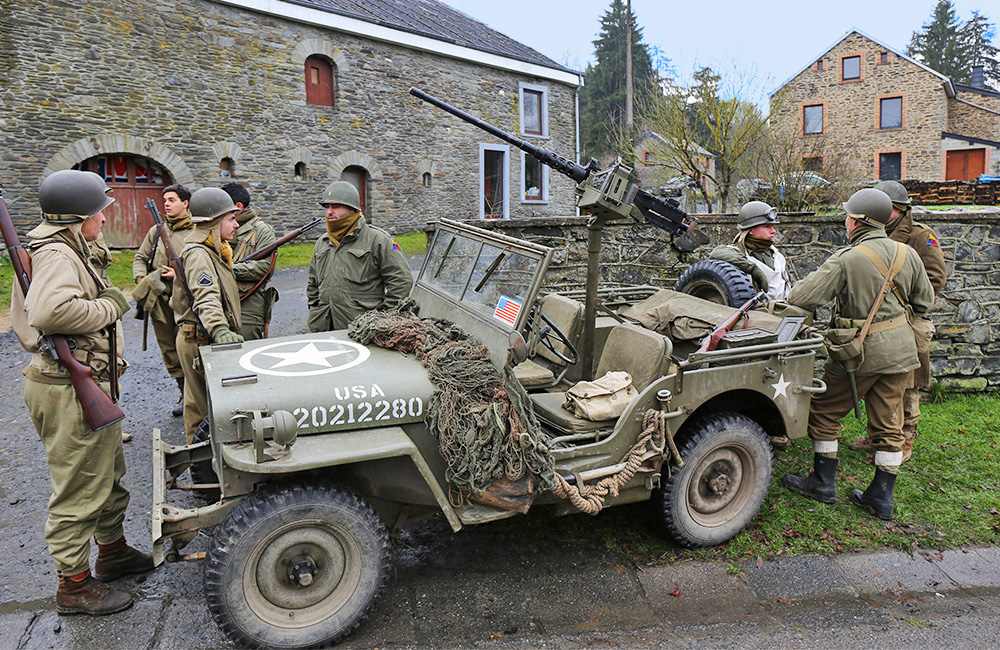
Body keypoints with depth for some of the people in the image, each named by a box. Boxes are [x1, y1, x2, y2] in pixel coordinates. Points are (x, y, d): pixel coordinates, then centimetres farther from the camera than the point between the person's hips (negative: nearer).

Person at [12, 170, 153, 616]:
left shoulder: (65, 251, 15)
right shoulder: (56, 254, -19)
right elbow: (50, 312, -36)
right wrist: (109, 306, -23)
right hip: (71, 393, -11)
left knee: (109, 474, 24)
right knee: (79, 490, 1)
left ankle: (113, 551, 41)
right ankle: (74, 587, 16)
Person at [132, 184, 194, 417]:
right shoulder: (156, 231, 12)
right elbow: (140, 257, 21)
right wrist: (141, 280, 4)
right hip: (160, 302, 6)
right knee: (169, 351, 11)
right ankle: (186, 394, 24)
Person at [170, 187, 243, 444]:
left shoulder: (212, 251, 13)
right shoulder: (198, 254, -19)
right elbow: (206, 298, -35)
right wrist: (219, 330, -49)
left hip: (205, 338, 10)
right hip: (200, 340, -10)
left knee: (198, 401, 19)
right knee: (208, 405, -4)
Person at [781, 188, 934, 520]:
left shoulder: (846, 259, -18)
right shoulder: (907, 254, 1)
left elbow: (802, 298, -23)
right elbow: (924, 302, 12)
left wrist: (791, 291, -1)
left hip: (860, 351, -6)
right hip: (899, 349, 6)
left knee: (823, 412, 11)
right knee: (888, 425, 12)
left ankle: (823, 483, 19)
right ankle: (881, 497, 20)